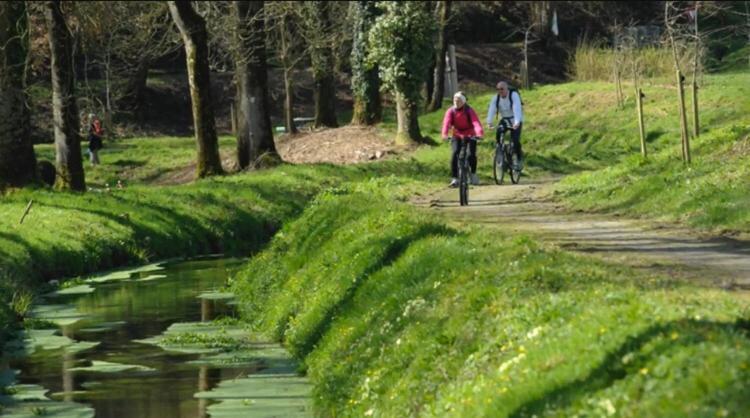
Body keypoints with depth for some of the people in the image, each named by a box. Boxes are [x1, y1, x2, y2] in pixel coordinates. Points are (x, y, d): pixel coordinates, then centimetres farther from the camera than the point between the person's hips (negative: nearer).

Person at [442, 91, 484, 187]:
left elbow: (476, 122, -32)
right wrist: (445, 134, -46)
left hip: (470, 135, -1)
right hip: (457, 136, 1)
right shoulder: (451, 111, -11)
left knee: (471, 154, -17)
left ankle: (473, 174, 10)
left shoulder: (469, 111, -17)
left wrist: (479, 133, -51)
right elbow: (446, 123, -26)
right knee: (454, 154, -20)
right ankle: (454, 178, -16)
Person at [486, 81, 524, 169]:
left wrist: (517, 123, -50)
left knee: (515, 140, -20)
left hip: (515, 121, -4)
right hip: (503, 119, 4)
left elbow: (517, 109, -35)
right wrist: (489, 122, -40)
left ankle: (520, 159, 1)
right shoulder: (496, 98, -9)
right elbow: (492, 110, -22)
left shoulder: (514, 95, -23)